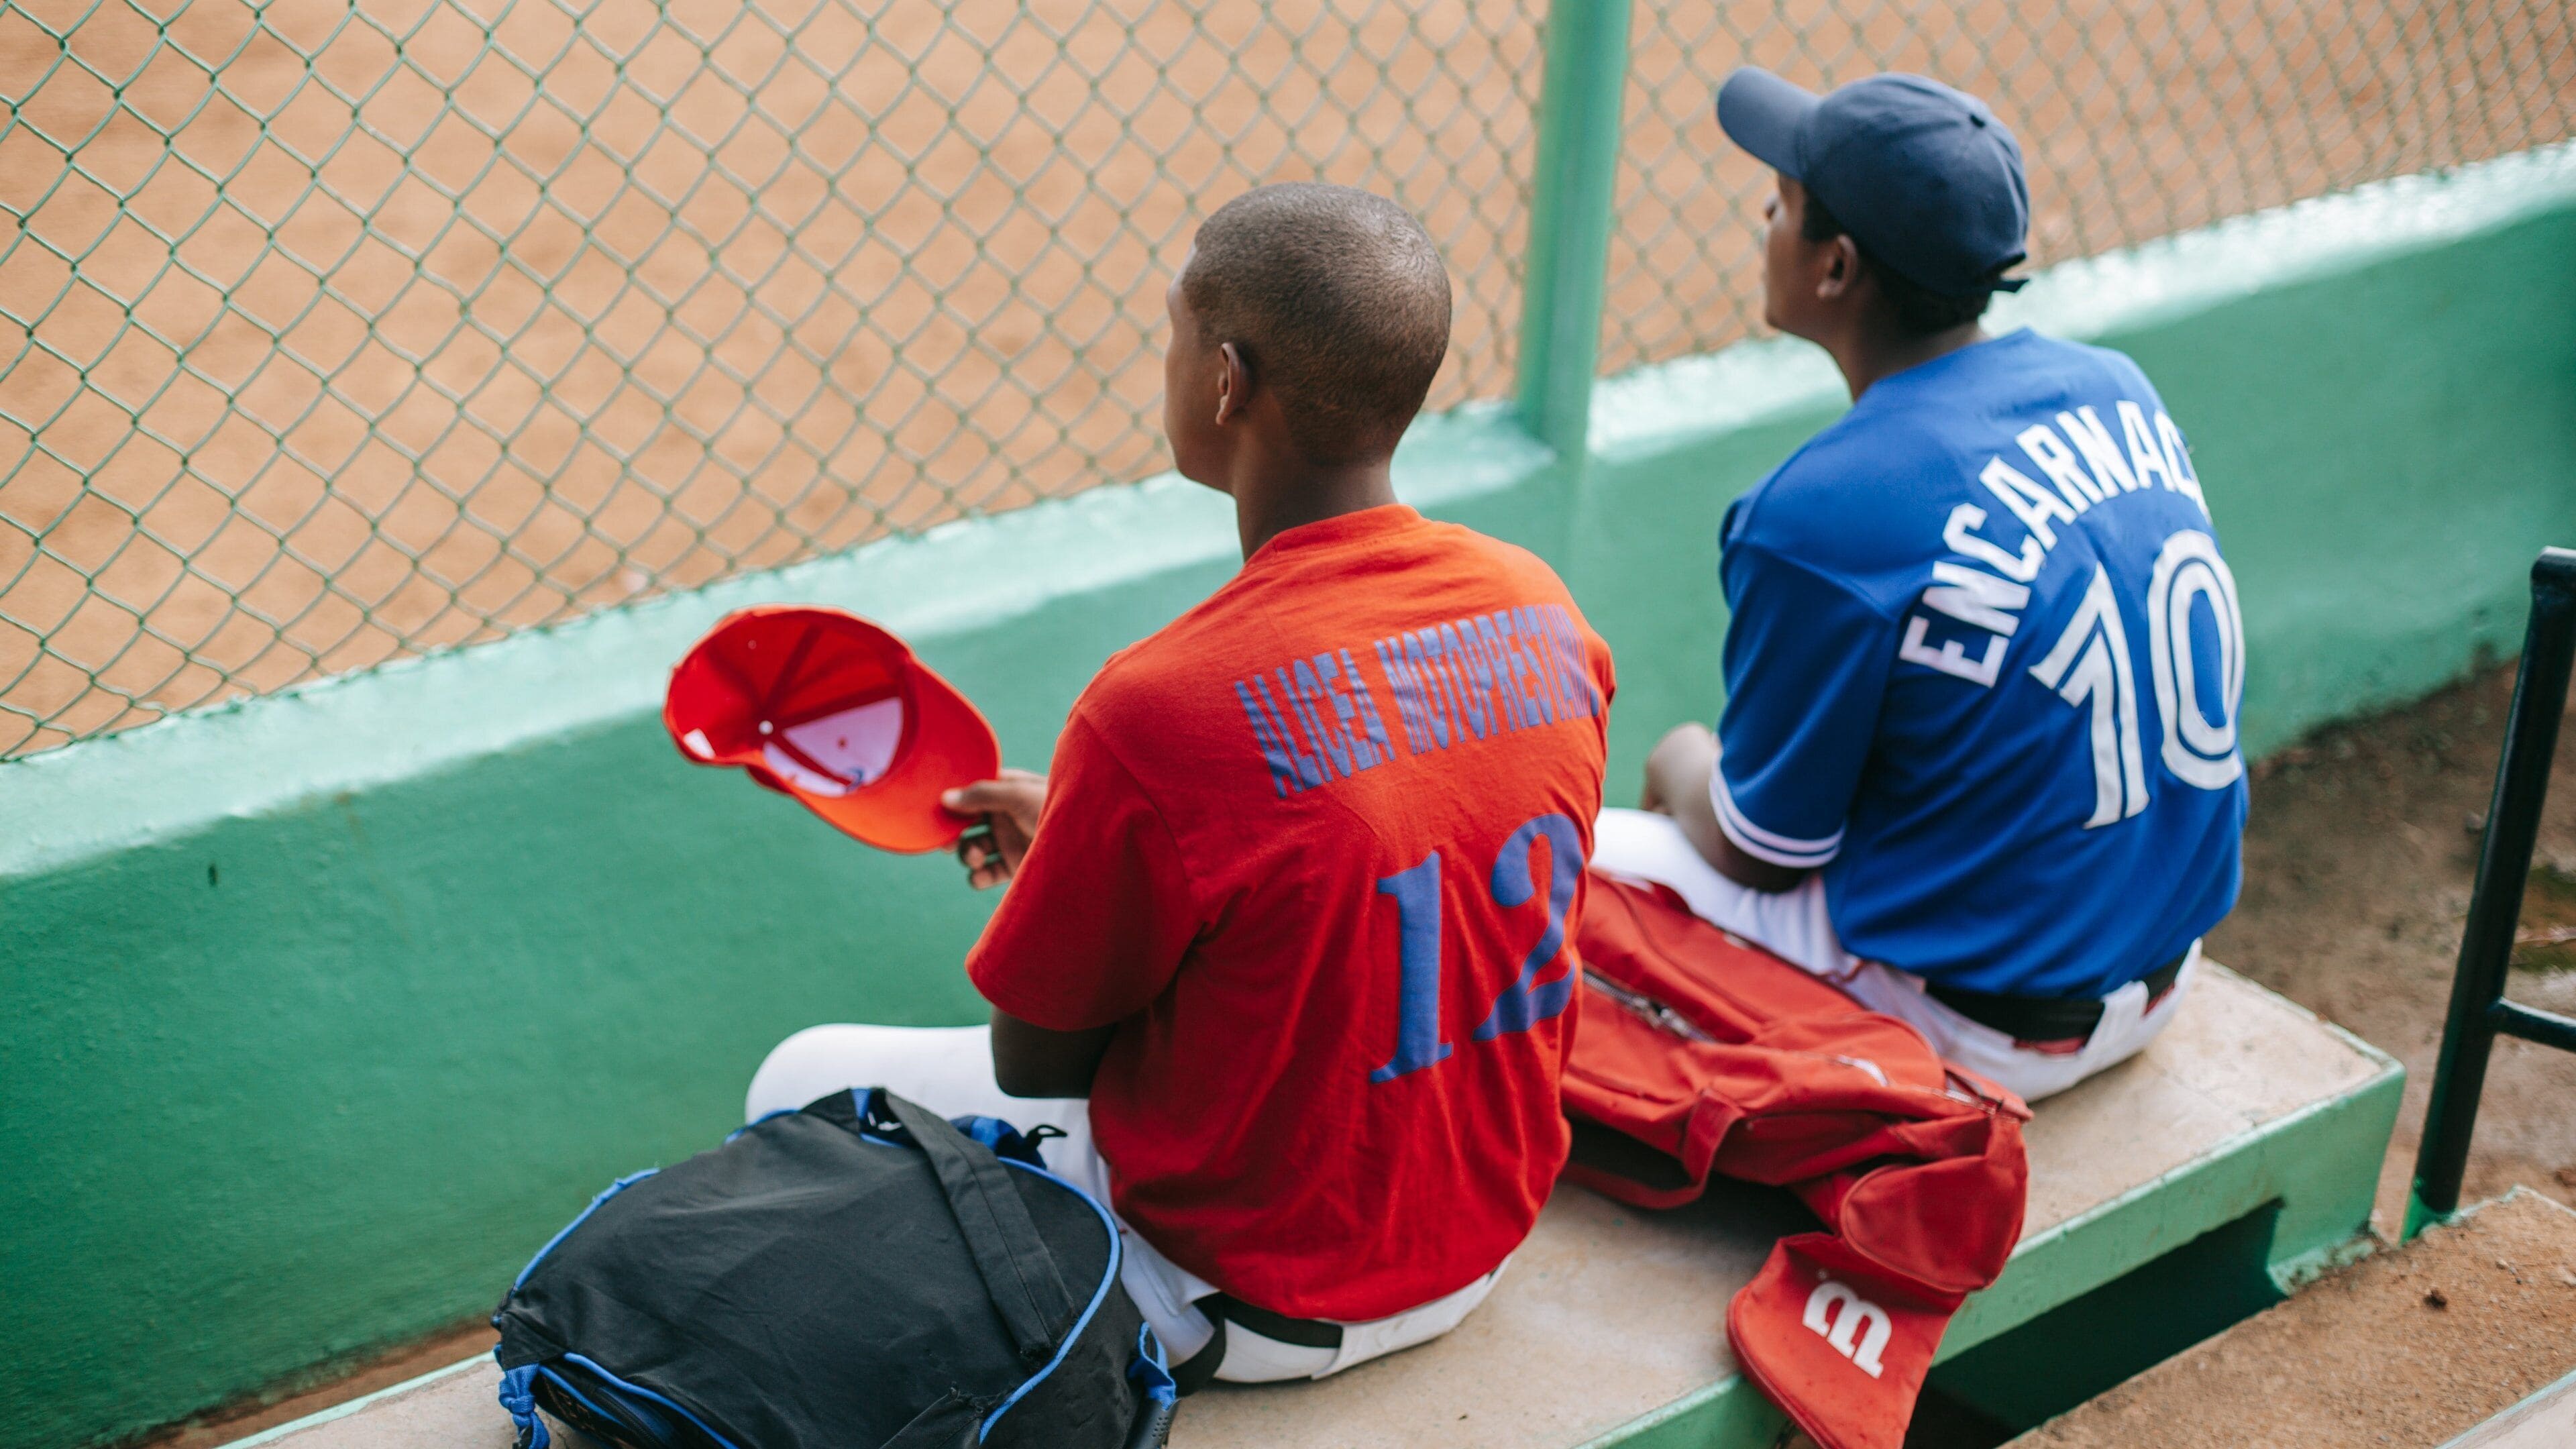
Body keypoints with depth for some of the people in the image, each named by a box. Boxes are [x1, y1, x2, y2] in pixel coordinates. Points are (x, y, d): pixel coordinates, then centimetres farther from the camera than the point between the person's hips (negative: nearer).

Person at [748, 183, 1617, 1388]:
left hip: (1256, 1304, -6)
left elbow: (1034, 1063, -15)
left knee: (802, 1086, 10)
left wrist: (1057, 864, 6)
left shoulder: (1158, 712, -30)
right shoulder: (1544, 615, -10)